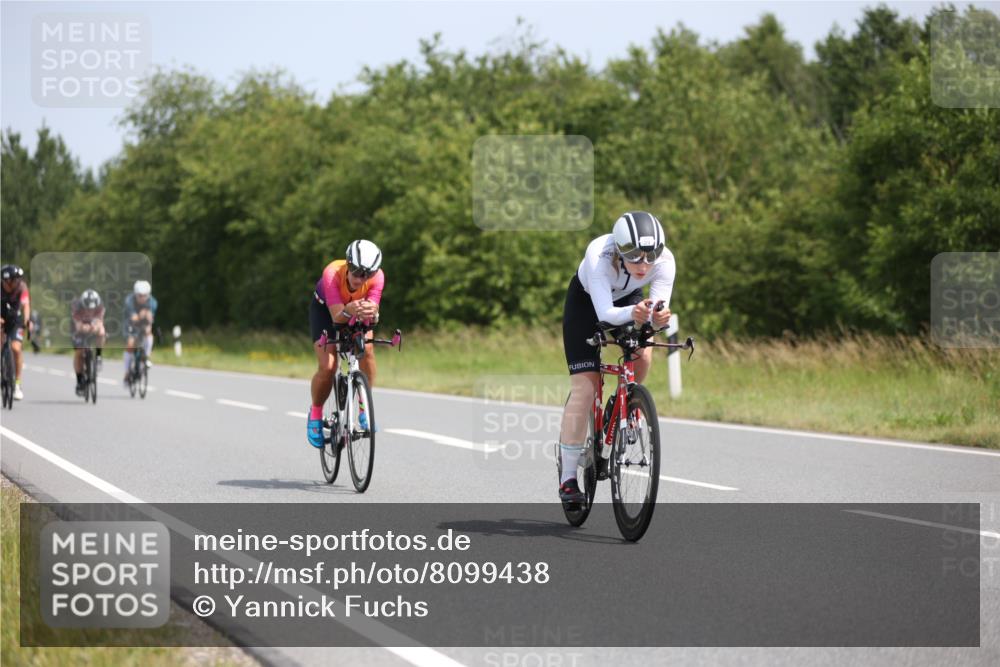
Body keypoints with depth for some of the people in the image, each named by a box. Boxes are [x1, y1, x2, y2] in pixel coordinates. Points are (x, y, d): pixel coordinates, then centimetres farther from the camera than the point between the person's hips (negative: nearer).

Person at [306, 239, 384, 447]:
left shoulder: (377, 277, -32)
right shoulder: (332, 273, -39)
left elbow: (373, 314, -39)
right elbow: (337, 316, -42)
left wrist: (370, 313, -63)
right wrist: (349, 310, -64)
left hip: (356, 314, 2)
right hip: (324, 308, -2)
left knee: (367, 349, -26)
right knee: (328, 367, -17)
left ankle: (364, 407, -7)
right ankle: (315, 414, 10)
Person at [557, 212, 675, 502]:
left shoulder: (664, 260, -32)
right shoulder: (599, 257, -40)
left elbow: (657, 314, -34)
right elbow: (605, 313, -46)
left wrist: (659, 316, -57)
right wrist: (632, 314, -66)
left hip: (628, 297, 3)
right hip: (586, 301, -3)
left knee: (643, 352, -28)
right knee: (584, 388, -11)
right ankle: (567, 478, -4)